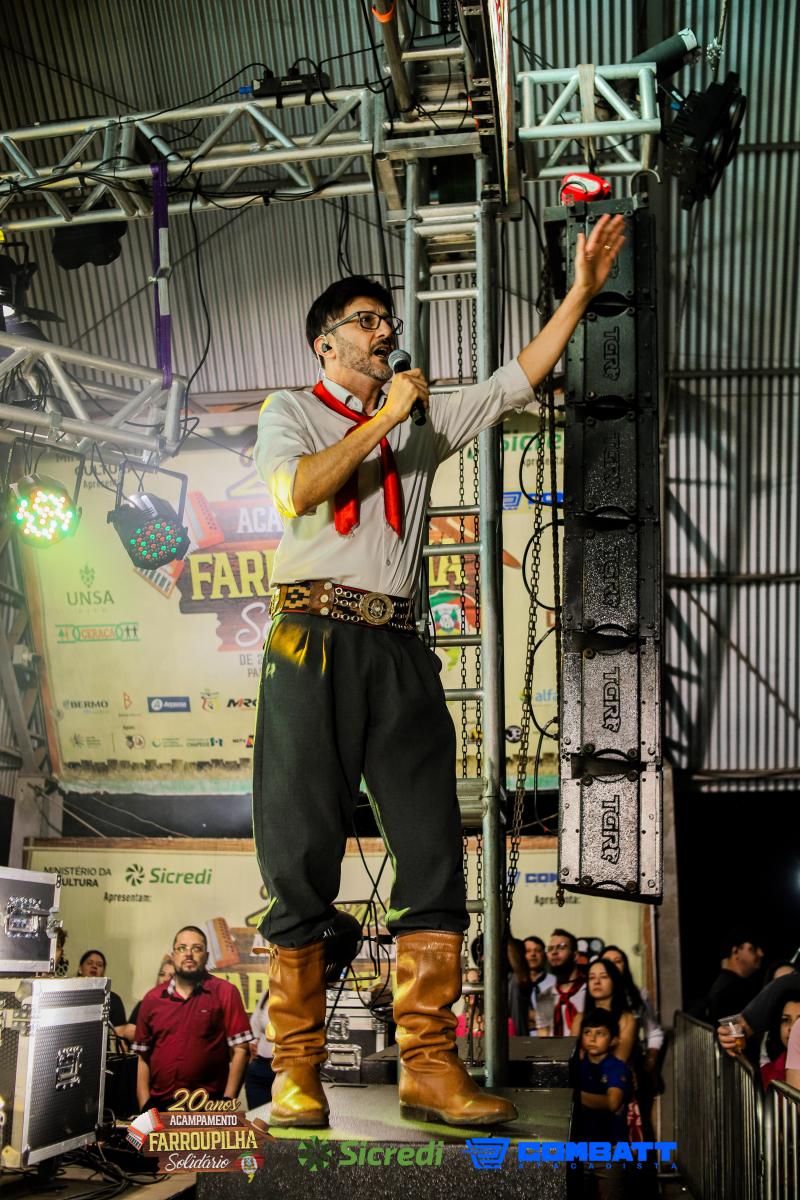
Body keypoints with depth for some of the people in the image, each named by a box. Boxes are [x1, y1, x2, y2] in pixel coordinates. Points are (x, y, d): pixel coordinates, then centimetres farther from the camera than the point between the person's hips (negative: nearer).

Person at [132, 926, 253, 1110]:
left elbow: (240, 1049, -6)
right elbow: (142, 1057, 10)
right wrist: (145, 1106, 0)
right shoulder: (152, 998, 9)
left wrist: (228, 1101, -12)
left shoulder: (225, 993, -1)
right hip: (159, 1105, 3)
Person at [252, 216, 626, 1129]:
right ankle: (296, 1071, 2)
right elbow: (298, 491, -8)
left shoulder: (423, 422, 24)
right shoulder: (290, 413, 13)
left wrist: (581, 291, 13)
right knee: (302, 855, -4)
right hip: (315, 640, -4)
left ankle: (429, 1068, 0)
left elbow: (517, 381, 19)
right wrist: (382, 418, -3)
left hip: (398, 649, 4)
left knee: (435, 850, -4)